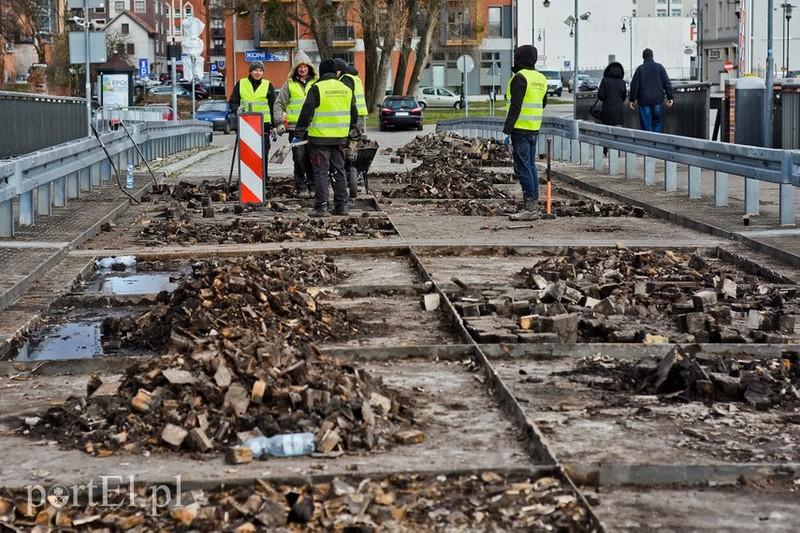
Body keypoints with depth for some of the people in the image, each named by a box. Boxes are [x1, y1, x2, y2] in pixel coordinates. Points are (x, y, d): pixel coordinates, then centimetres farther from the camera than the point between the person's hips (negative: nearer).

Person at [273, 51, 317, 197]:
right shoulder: (289, 84, 7)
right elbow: (279, 104, 8)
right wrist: (279, 122, -2)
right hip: (295, 127, -1)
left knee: (313, 158, 2)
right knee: (299, 158, -3)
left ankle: (313, 187, 12)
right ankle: (301, 188, 4)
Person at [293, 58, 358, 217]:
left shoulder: (317, 89, -9)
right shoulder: (346, 89, 8)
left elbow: (306, 113, -10)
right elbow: (354, 115, 17)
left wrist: (299, 134, -4)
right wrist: (348, 129, 32)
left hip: (320, 138, -5)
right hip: (340, 138, 5)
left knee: (321, 171, -2)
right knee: (338, 170, 12)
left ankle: (321, 207, -5)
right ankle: (341, 206, 13)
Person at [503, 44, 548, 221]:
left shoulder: (520, 77, -14)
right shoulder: (541, 78, 12)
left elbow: (515, 106, -19)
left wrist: (507, 130, -19)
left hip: (521, 129, -9)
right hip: (534, 129, 9)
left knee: (522, 168, -7)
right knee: (531, 167, 13)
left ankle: (530, 208, -9)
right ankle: (533, 206, 16)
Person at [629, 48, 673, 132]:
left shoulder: (640, 68, -5)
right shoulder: (660, 67, 1)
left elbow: (634, 85, -4)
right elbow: (667, 84, 1)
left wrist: (632, 100, 3)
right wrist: (669, 98, 6)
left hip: (644, 100, -2)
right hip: (657, 100, 2)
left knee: (646, 124, 2)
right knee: (657, 121, 15)